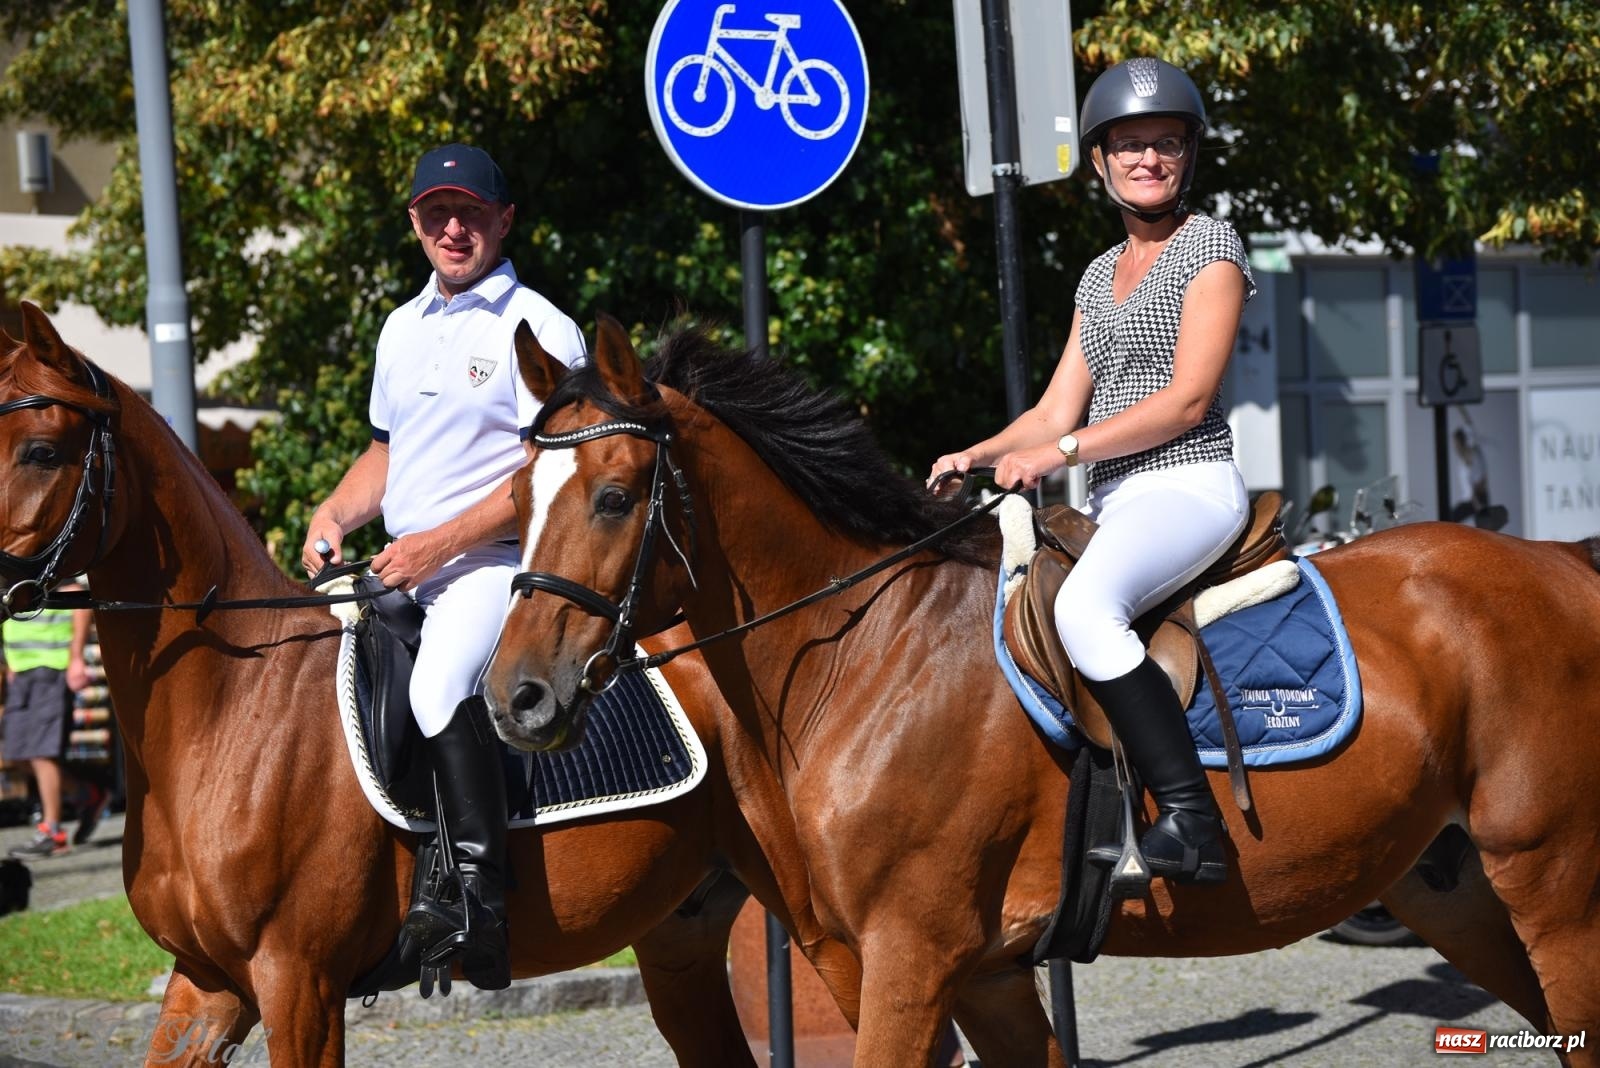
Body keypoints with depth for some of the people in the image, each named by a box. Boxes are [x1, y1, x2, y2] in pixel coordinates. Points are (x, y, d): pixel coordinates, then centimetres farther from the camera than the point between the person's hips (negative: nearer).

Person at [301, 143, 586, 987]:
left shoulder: (538, 330, -7)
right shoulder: (403, 328, 17)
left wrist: (440, 543, -20)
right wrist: (336, 514, 8)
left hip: (496, 564, -9)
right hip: (399, 570, 9)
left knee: (440, 683, -34)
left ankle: (483, 905, -38)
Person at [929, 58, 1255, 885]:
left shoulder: (1210, 246, -1)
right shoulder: (1101, 274, 21)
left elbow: (1188, 398, -11)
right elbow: (1058, 410, 17)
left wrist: (1063, 451, -16)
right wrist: (978, 457, -2)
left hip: (1189, 483, -9)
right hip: (1114, 505, 9)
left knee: (1084, 607, -36)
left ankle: (1190, 822, -38)